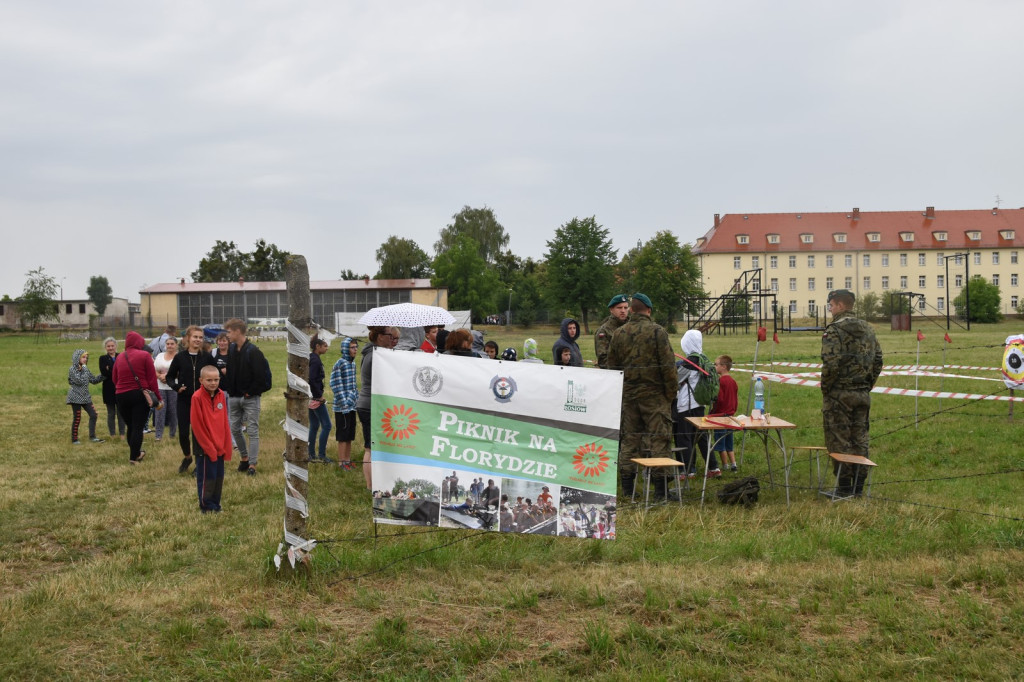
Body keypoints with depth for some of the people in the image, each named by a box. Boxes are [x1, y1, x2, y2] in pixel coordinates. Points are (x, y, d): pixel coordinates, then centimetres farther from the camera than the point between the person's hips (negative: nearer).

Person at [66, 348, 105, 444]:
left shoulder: (85, 369, 11)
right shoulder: (72, 369, -11)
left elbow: (94, 380, 14)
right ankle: (74, 439, 10)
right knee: (77, 418, -1)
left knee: (93, 415, 2)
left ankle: (92, 436, 10)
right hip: (76, 398, -7)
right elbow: (80, 381, -21)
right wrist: (84, 369, -16)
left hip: (85, 397, 7)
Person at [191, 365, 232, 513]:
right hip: (204, 447, -6)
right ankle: (206, 506, 16)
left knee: (219, 476, 12)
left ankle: (215, 503, 25)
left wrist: (226, 445, 5)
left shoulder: (221, 395, 4)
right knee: (207, 476, 3)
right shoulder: (197, 397, -14)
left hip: (220, 446, 6)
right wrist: (209, 447, -13)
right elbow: (197, 425, -14)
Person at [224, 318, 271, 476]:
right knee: (235, 429, 13)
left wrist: (251, 391, -13)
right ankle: (245, 458, 28)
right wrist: (229, 389, 5)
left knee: (252, 431, -2)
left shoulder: (253, 351, -16)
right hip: (234, 397, 7)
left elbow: (262, 375, -18)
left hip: (250, 398, -7)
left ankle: (252, 464, 1)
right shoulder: (231, 350, 5)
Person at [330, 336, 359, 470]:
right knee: (343, 435, -2)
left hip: (352, 405, 8)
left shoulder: (352, 363, 12)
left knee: (350, 435, 13)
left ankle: (348, 460, 22)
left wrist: (356, 396, 15)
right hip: (342, 407, -8)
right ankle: (341, 462, 5)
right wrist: (344, 401, -18)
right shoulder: (339, 364, -13)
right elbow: (335, 384, -16)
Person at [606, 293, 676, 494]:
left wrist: (618, 391, 21)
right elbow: (668, 366, -11)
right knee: (659, 436, -1)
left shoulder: (618, 333, 6)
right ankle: (661, 483, -3)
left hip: (627, 394, 5)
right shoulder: (657, 332, -8)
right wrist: (670, 392, -2)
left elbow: (611, 365, 12)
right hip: (654, 394, -4)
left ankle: (627, 482, 13)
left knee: (629, 437, 11)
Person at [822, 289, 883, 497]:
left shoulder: (834, 331, -13)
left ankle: (844, 487, 3)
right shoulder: (867, 329, 10)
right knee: (860, 440, 12)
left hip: (838, 394, -7)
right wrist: (867, 385, 18)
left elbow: (831, 364, -21)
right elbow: (878, 360, 13)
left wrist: (825, 388, -8)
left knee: (839, 441, 0)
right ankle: (858, 486, 17)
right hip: (863, 394, 7)